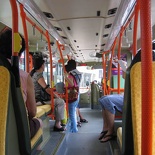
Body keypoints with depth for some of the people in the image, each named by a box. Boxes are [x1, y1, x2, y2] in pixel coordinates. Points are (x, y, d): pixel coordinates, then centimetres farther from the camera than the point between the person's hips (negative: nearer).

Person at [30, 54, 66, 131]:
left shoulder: (33, 73, 13)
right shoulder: (38, 75, -18)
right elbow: (47, 90, -22)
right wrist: (57, 96, -7)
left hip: (36, 98, 10)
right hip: (37, 100, -10)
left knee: (57, 99, 21)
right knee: (61, 101, -14)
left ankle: (58, 120, 23)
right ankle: (57, 125, -7)